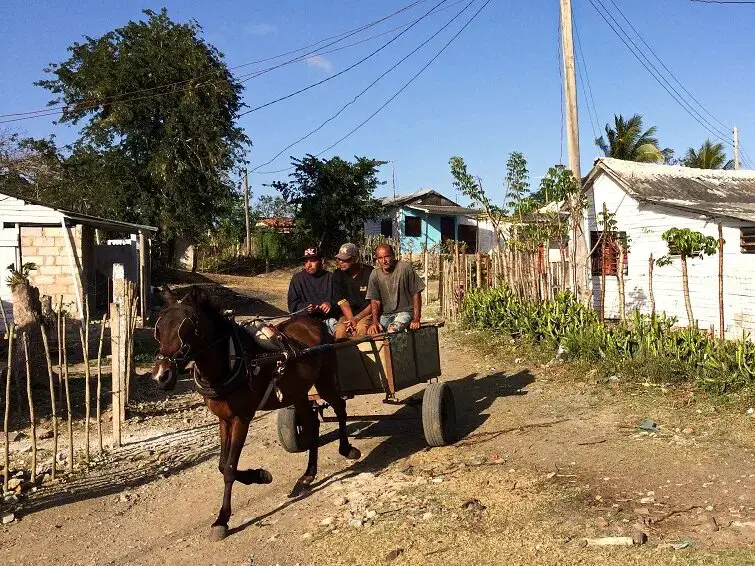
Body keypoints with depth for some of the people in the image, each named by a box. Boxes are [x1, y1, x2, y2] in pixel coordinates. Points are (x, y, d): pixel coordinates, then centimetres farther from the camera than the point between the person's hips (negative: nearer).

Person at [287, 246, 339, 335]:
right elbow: (292, 304, 6)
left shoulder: (330, 277, 10)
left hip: (328, 318, 0)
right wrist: (305, 308, -13)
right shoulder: (297, 278, 9)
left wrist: (330, 304, -14)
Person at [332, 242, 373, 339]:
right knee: (340, 330, -29)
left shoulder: (369, 273, -6)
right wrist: (351, 320, -18)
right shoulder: (338, 275, 5)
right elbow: (343, 302, -2)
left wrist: (357, 318, -15)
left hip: (367, 313, -3)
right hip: (349, 314, 3)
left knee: (361, 328, -35)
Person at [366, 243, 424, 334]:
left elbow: (416, 294, -7)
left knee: (392, 330, -31)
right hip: (385, 315, 4)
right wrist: (375, 322, -15)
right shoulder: (375, 275, 2)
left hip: (405, 311, -4)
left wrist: (416, 319, -13)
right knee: (371, 332, -21)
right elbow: (375, 301, 2)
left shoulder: (405, 268, -9)